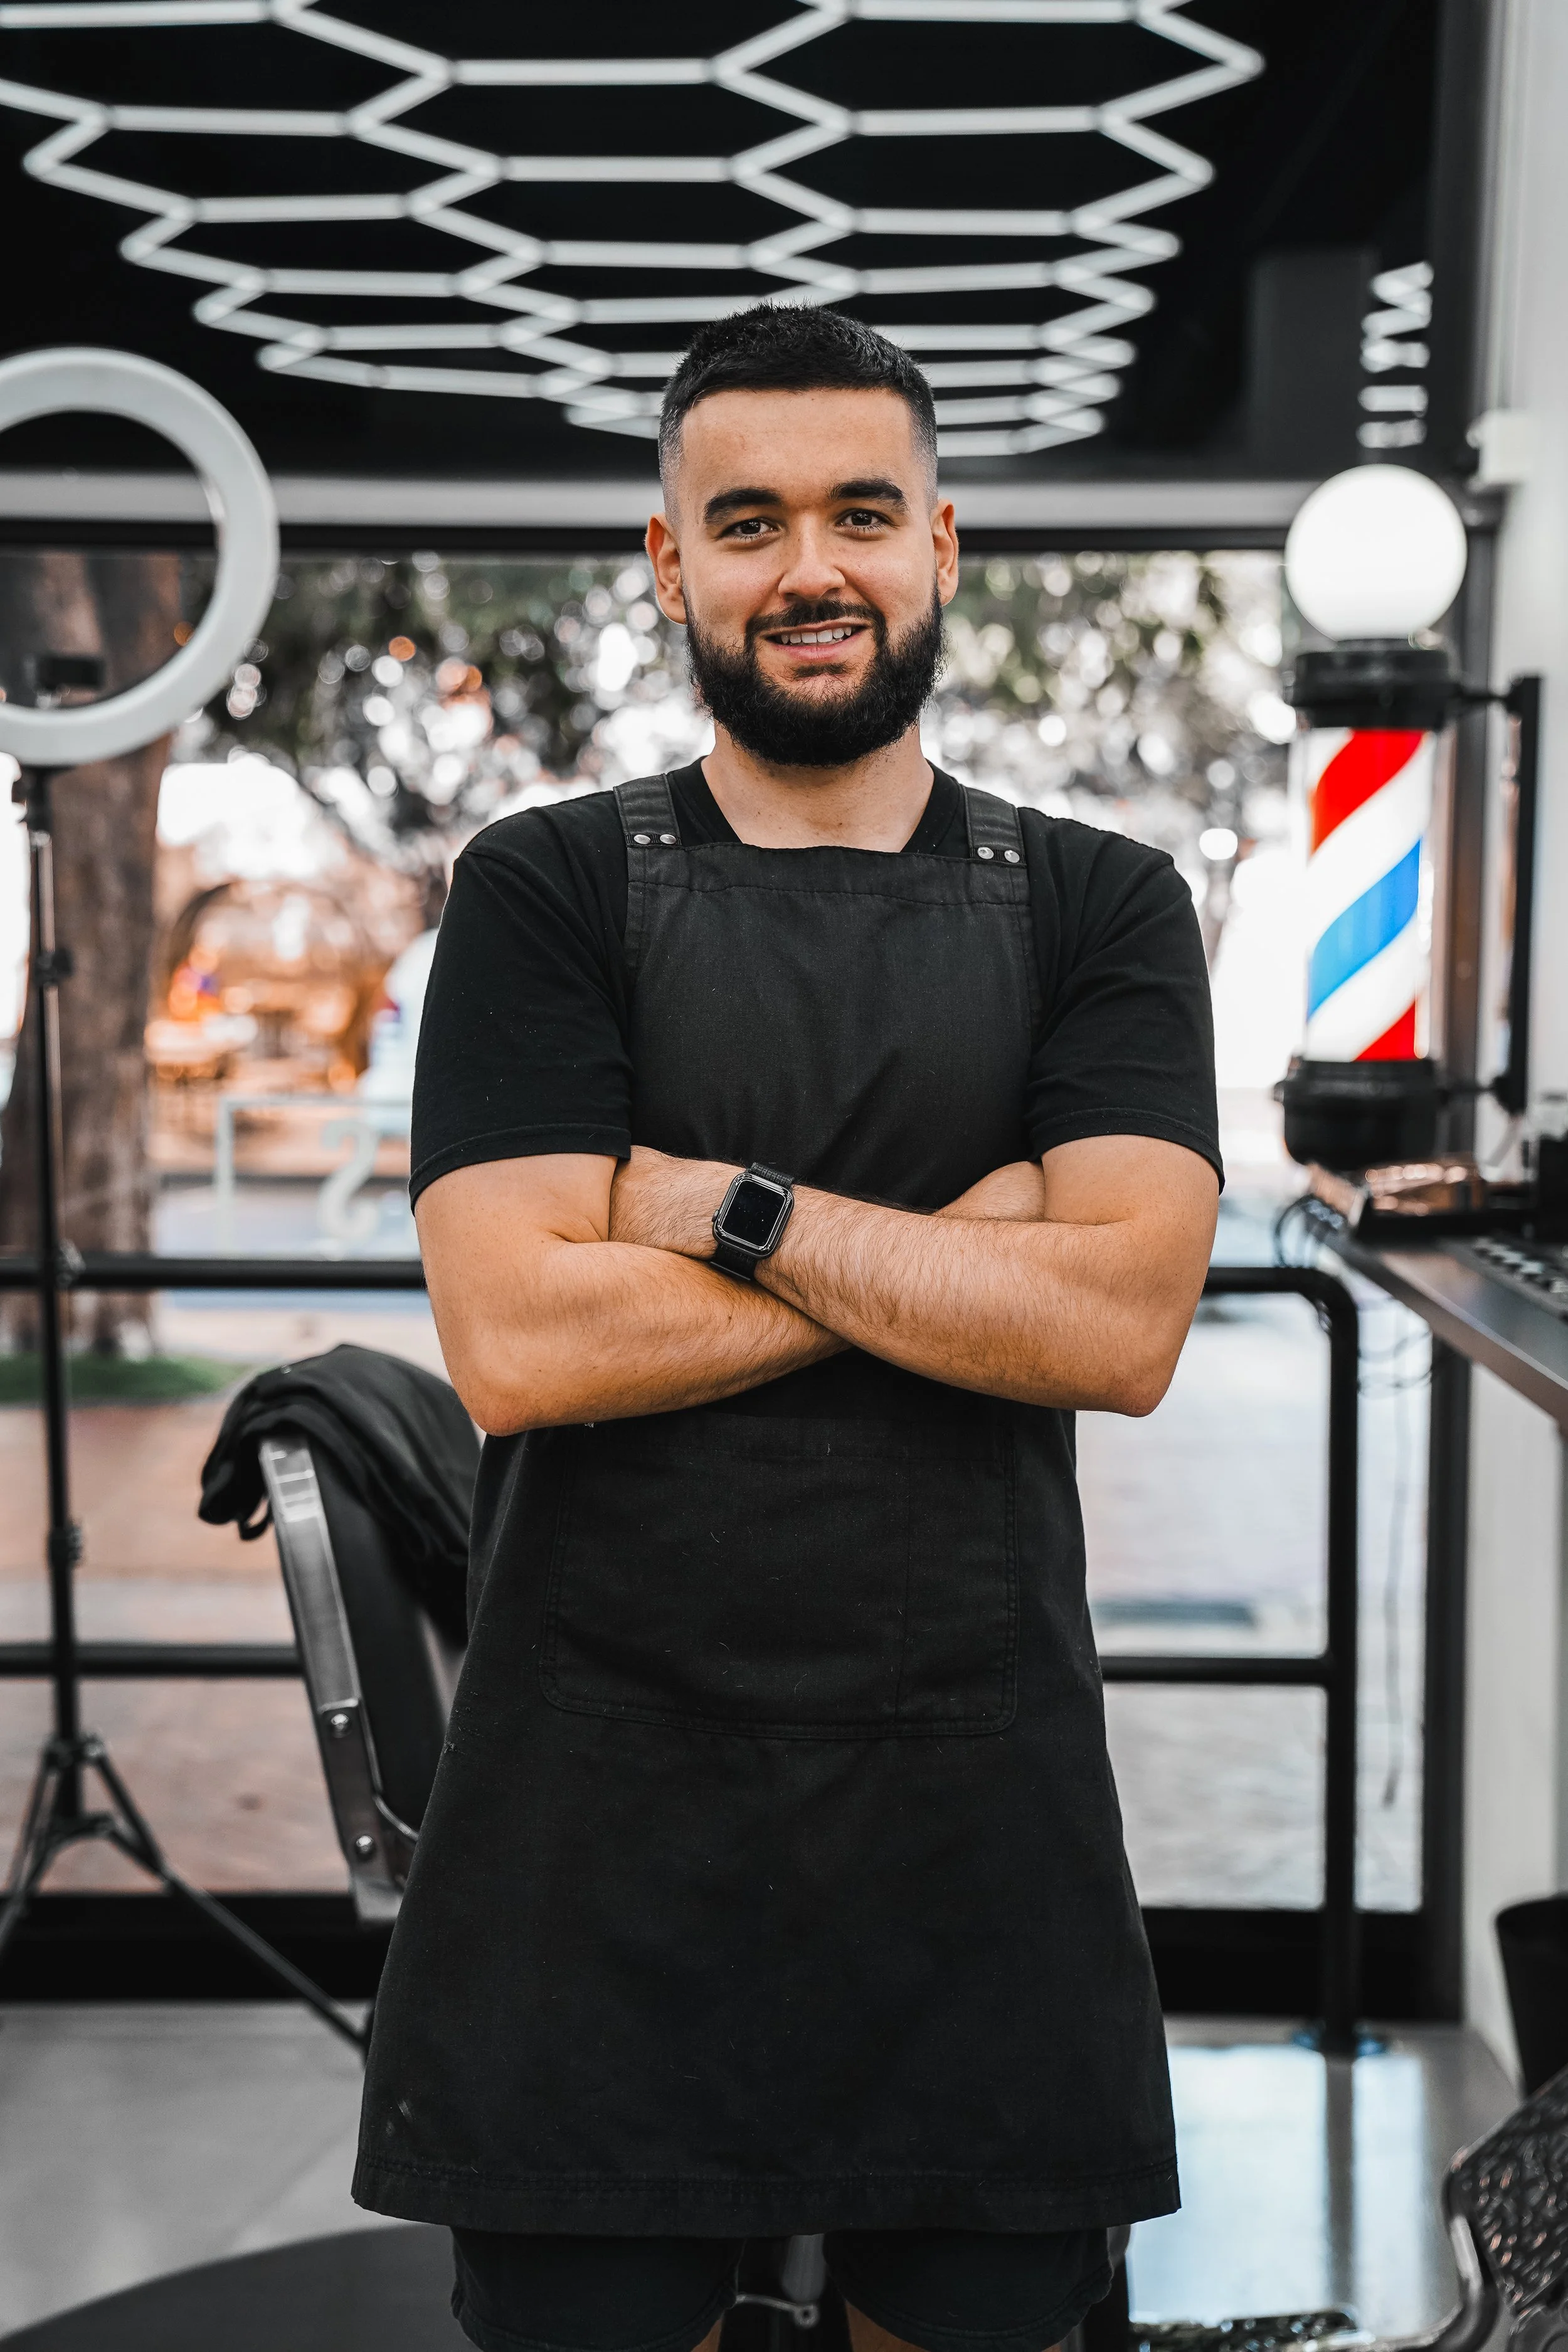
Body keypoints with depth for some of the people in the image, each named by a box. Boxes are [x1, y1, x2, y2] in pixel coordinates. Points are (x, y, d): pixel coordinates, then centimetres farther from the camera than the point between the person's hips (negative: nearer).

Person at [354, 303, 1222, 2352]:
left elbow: (1124, 1322, -10)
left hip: (978, 1800, 1)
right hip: (604, 1804, -1)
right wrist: (959, 1247, -11)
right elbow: (515, 1339, -13)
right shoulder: (548, 893, 1)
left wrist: (720, 1207, -13)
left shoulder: (1097, 910, 4)